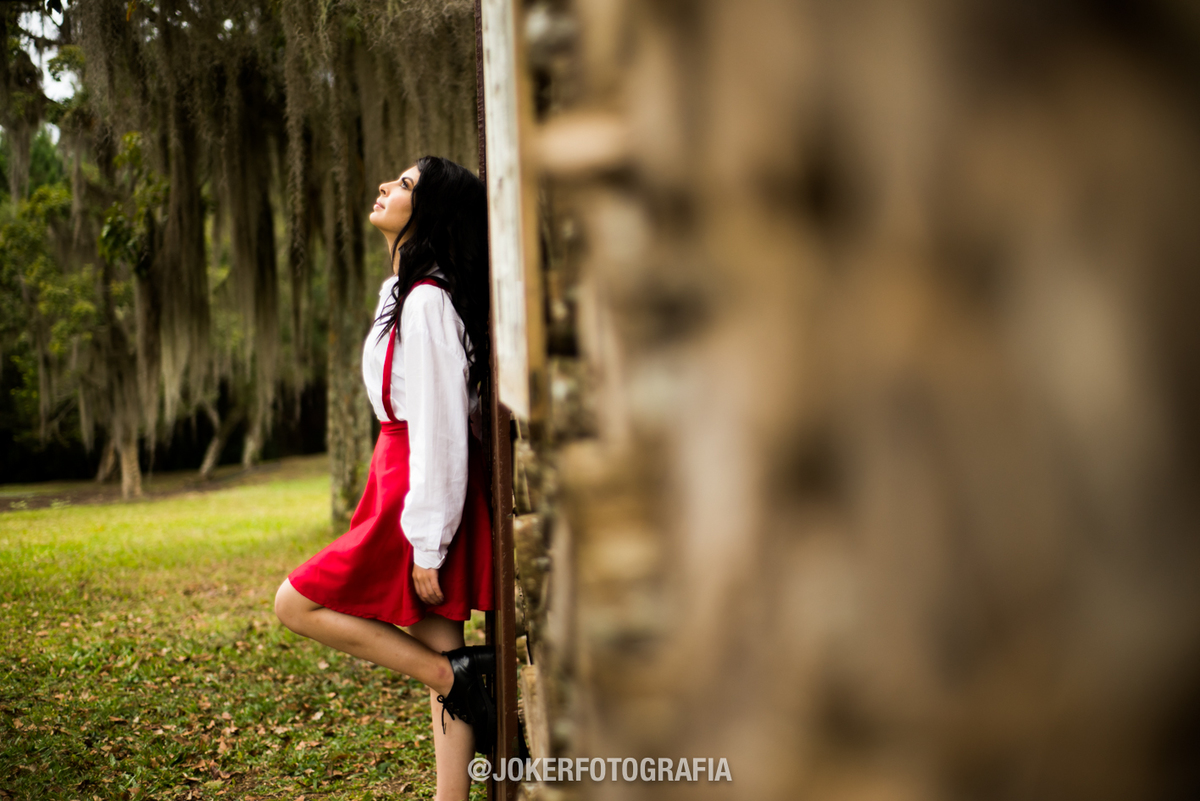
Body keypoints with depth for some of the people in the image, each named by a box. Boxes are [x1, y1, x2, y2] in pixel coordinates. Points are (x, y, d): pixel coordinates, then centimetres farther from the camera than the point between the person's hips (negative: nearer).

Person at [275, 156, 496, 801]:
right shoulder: (409, 292, 13)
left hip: (422, 495, -9)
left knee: (298, 603, 0)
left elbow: (440, 429, -20)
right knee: (435, 653, 10)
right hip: (407, 477, 9)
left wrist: (427, 543, -19)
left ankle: (456, 674, -1)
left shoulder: (427, 302, -18)